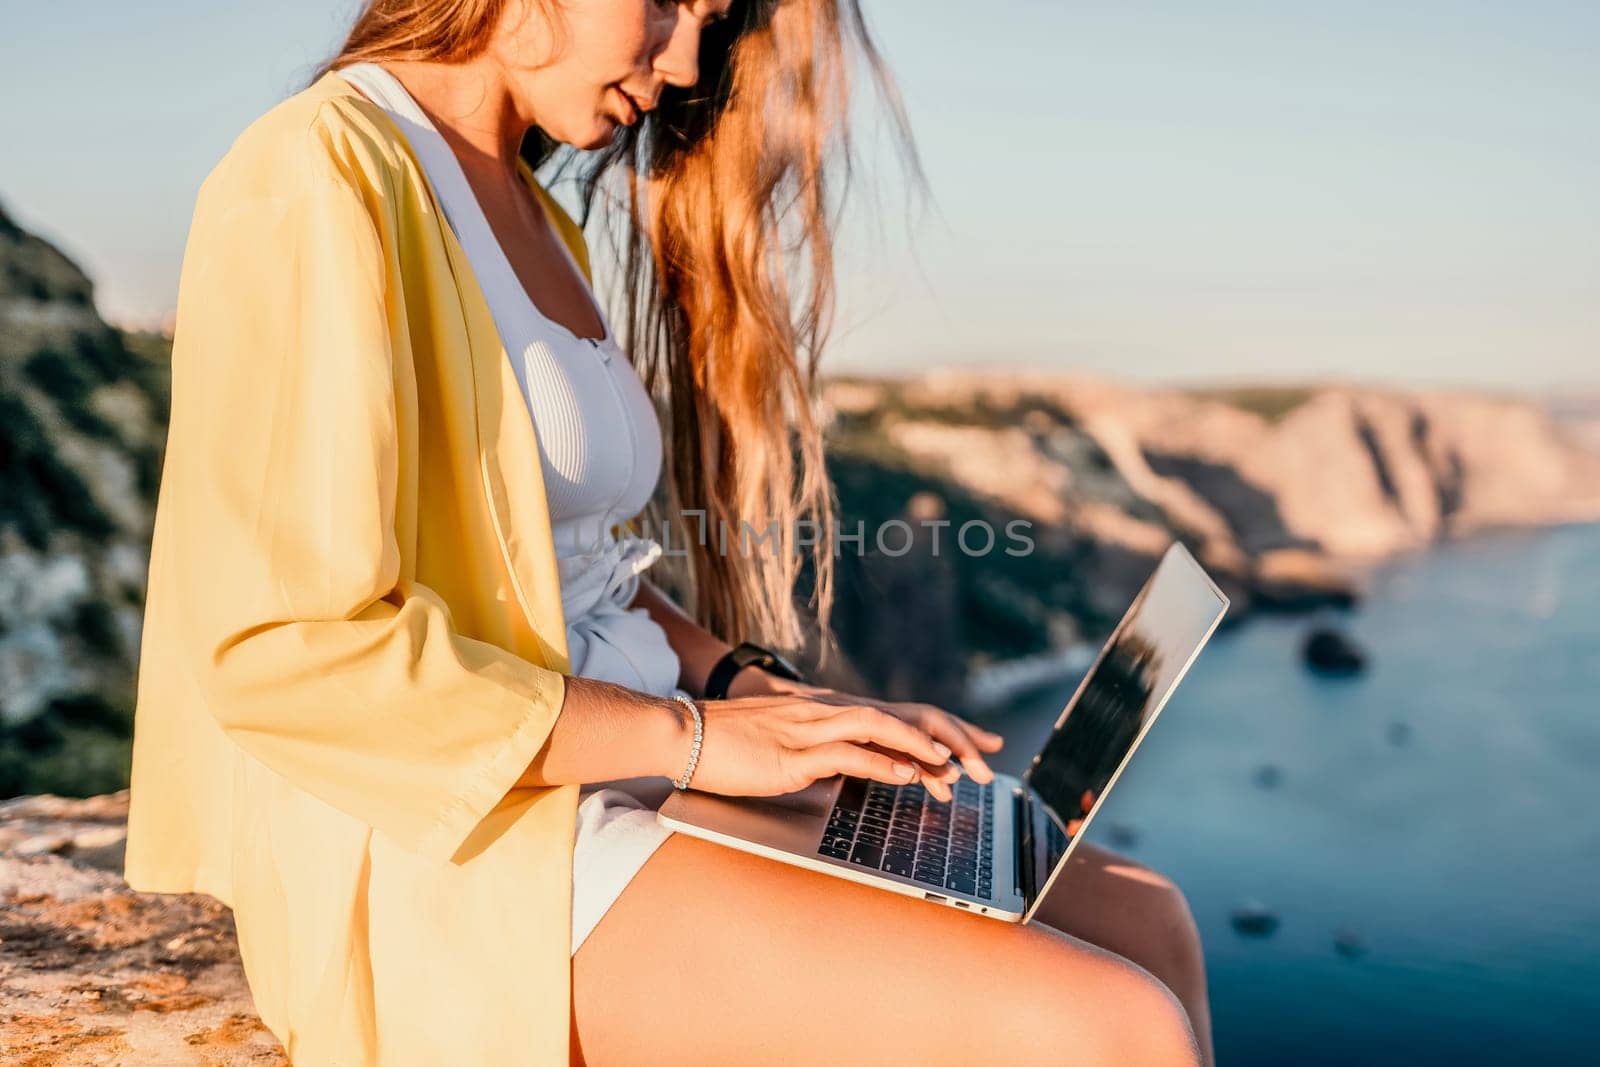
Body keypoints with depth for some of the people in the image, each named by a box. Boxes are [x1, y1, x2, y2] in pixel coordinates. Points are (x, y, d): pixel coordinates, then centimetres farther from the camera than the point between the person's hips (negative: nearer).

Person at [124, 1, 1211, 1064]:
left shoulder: (533, 219, 16)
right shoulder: (318, 183, -12)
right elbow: (288, 654, -20)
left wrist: (756, 693, 2)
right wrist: (689, 733, -17)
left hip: (616, 773, 9)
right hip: (446, 858, -9)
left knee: (1147, 921, 2)